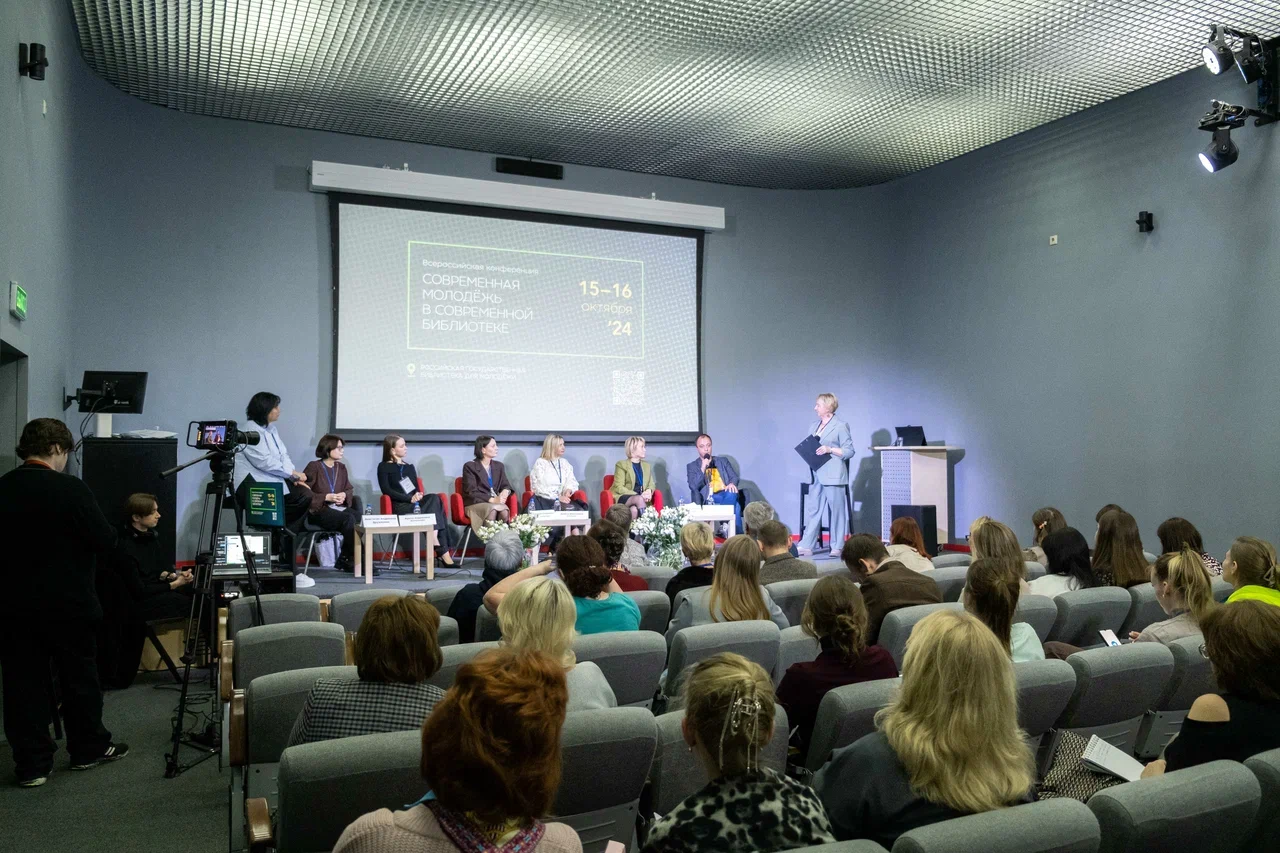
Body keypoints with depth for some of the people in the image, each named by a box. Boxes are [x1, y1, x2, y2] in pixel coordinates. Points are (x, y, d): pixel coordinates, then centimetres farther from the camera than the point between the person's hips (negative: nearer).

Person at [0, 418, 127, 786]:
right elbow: (107, 543, -13)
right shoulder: (71, 489, -17)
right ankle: (89, 749, 25)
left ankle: (32, 764, 13)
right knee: (80, 678, 11)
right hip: (68, 603, -4)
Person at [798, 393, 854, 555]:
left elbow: (849, 451, -6)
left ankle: (837, 546, 10)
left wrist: (830, 450, -17)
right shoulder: (813, 426, 17)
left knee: (837, 510, 2)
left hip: (833, 475, -6)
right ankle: (807, 545, 6)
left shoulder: (840, 426, -3)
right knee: (812, 510, 5)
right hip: (816, 475, 7)